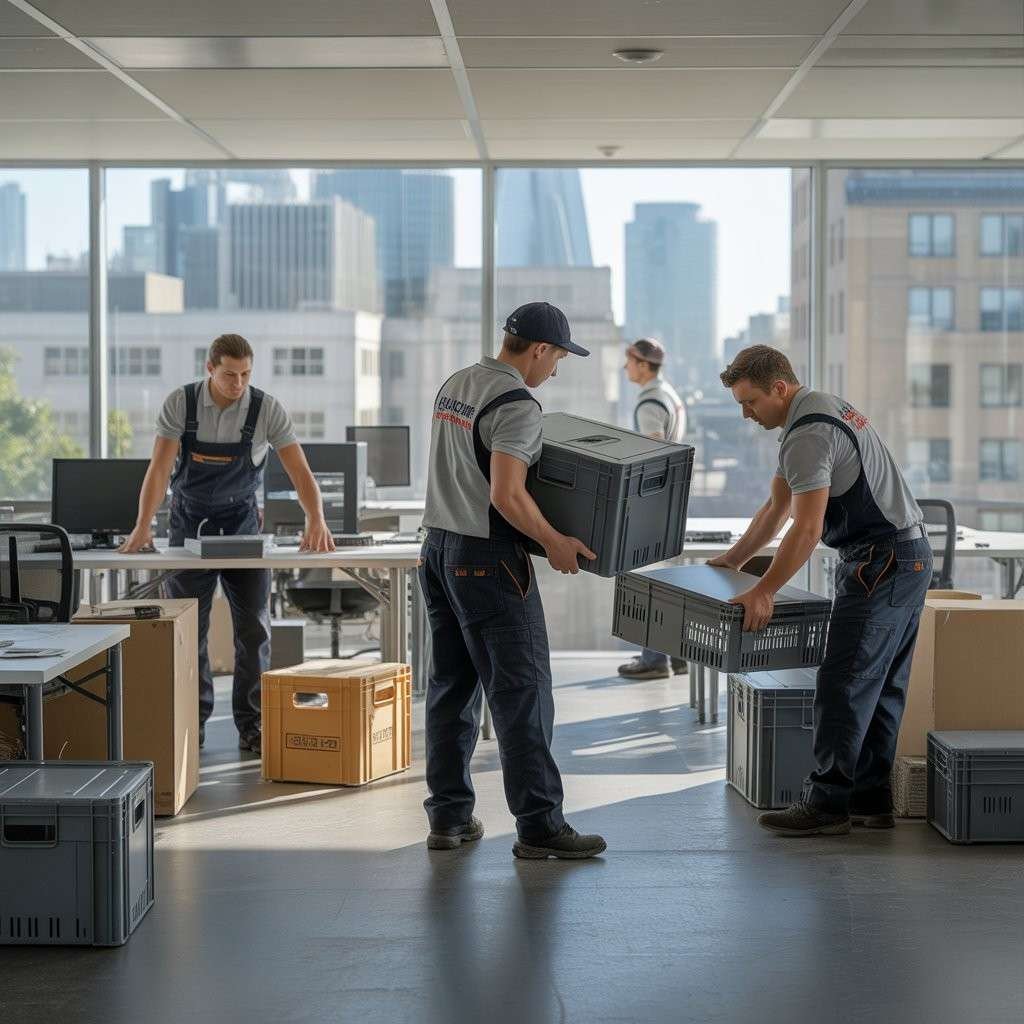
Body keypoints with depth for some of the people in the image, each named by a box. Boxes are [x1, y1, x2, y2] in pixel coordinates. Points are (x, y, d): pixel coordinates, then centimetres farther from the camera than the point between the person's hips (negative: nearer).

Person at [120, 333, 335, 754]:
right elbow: (159, 467, -19)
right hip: (189, 524, 0)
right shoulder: (179, 403, -14)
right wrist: (143, 526, -33)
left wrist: (316, 519, -36)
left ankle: (252, 726, 5)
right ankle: (192, 722, 11)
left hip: (241, 523, 0)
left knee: (253, 625, -4)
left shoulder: (267, 408, -14)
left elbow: (299, 470, -18)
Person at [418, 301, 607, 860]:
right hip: (486, 560, -10)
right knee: (522, 690, -5)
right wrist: (554, 542, -11)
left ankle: (448, 817, 17)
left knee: (451, 686, 13)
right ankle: (538, 825, -2)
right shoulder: (517, 404, -17)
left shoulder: (452, 386, 13)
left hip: (438, 548, 10)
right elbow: (506, 495, -24)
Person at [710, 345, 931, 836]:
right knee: (882, 686, 12)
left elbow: (806, 529, -23)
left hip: (879, 564, -11)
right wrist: (732, 560, 26)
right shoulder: (826, 409, 18)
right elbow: (776, 508, 24)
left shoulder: (809, 435, -18)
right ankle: (871, 799, 17)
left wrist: (764, 590, -17)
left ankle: (826, 803, -5)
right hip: (910, 556, 11)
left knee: (843, 685, -8)